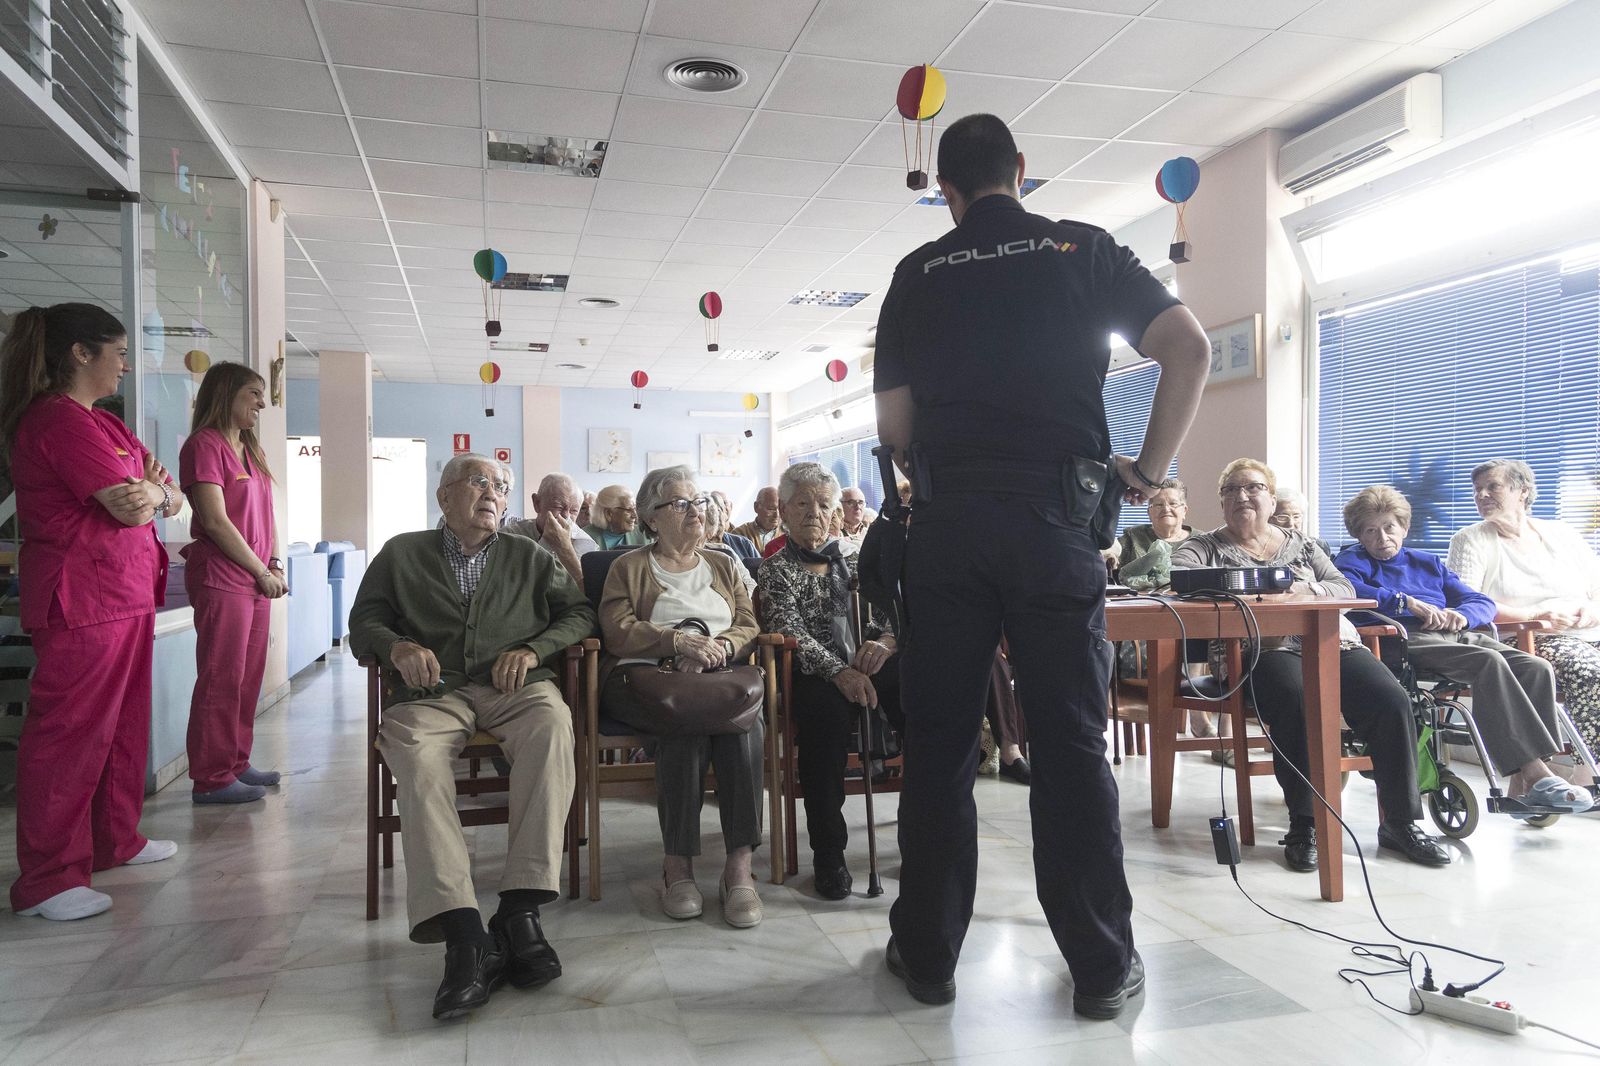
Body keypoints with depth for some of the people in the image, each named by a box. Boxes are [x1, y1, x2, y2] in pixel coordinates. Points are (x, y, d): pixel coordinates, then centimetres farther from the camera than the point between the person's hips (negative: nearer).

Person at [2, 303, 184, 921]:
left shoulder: (99, 422, 18)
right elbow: (132, 508, -19)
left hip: (124, 594, 10)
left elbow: (170, 500, 15)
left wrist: (155, 492, -8)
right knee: (69, 731, -5)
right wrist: (154, 491, 3)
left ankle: (115, 841, 30)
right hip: (81, 598, -10)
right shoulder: (60, 420, -14)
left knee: (123, 724, 17)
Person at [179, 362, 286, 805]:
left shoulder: (249, 451, 18)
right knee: (221, 680, -4)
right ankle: (212, 779, 4)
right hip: (221, 580, -8)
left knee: (248, 677, 12)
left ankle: (236, 764, 22)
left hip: (257, 581, 8)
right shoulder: (205, 444, -8)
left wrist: (274, 564, 5)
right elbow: (216, 522, -15)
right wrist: (262, 572, -10)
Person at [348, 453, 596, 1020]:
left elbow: (579, 612, 17)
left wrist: (534, 648, -3)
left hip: (514, 687, 1)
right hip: (434, 690, 0)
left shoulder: (529, 557, 24)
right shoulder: (402, 554, 23)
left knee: (552, 723, -36)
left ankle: (520, 909, -37)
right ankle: (463, 934, -44)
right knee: (416, 752, -36)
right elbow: (363, 622, 17)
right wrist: (396, 646, -6)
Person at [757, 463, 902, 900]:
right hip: (817, 676, -3)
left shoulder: (851, 560, 24)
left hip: (870, 669, 3)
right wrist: (839, 671, -25)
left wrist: (886, 641, -13)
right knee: (825, 703, -40)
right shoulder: (776, 569, 12)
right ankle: (827, 851, -28)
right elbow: (790, 632, -6)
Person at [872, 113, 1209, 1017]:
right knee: (1071, 745, 5)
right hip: (1055, 519, 0)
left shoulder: (919, 274, 8)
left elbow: (894, 424, 5)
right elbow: (1190, 347, -3)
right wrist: (1152, 468, 4)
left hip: (947, 523, 1)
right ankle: (1103, 967, 13)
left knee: (940, 742, 7)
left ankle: (928, 953, 17)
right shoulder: (1084, 250, 8)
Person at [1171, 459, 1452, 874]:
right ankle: (1304, 826, -24)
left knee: (1392, 700, -21)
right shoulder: (1206, 546, 14)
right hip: (1265, 650, -4)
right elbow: (1173, 576, -7)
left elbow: (1345, 588, 14)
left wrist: (1306, 590, -8)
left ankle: (1400, 823, -7)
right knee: (1296, 698, -36)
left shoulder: (1299, 542, 24)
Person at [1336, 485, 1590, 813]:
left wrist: (1462, 614, -1)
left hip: (1457, 635, 7)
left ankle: (1521, 783, -24)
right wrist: (1409, 603, -15)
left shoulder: (1428, 562, 32)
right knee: (1490, 663, -32)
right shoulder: (1354, 560, 15)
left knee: (1538, 668, -19)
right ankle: (1538, 775, -33)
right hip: (1409, 639, -6)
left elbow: (1484, 603, 24)